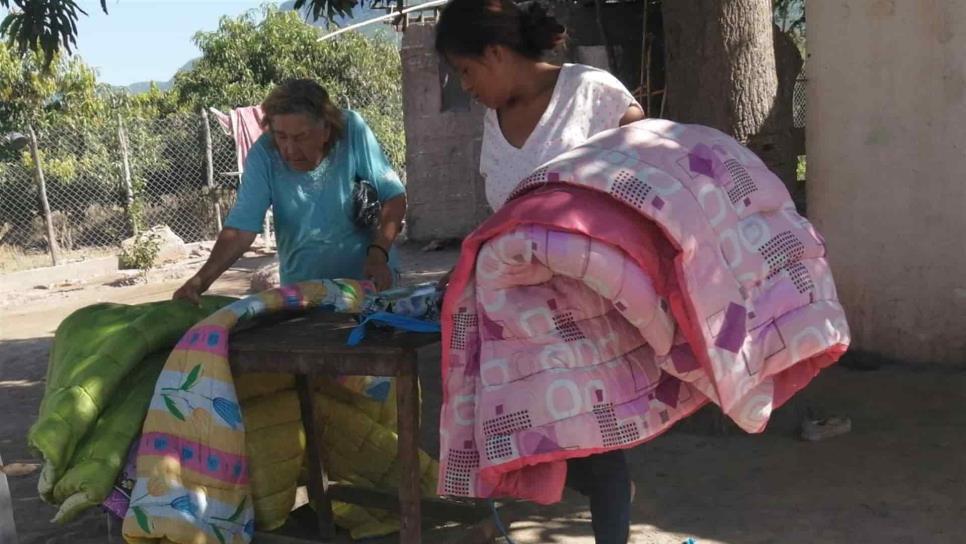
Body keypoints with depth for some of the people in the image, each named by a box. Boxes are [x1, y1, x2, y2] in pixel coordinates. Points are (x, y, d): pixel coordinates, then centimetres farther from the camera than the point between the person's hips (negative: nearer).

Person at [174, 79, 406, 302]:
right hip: (302, 287, 0)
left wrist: (378, 254, -25)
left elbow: (393, 196, -12)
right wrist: (202, 279, -33)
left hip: (368, 279, 0)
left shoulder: (352, 131, -18)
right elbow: (241, 228, -20)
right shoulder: (263, 155, -18)